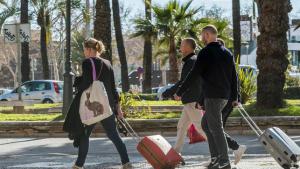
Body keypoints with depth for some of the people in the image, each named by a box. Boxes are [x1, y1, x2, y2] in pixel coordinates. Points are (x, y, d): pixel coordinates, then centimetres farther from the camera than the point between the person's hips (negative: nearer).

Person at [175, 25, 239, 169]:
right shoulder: (227, 53, 14)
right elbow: (234, 76, 15)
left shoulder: (205, 53, -9)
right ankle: (215, 157, 12)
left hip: (212, 96, -8)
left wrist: (180, 92, -5)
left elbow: (193, 75, -12)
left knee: (216, 128, -4)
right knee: (205, 124, 18)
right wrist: (234, 98, 18)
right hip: (225, 96, 8)